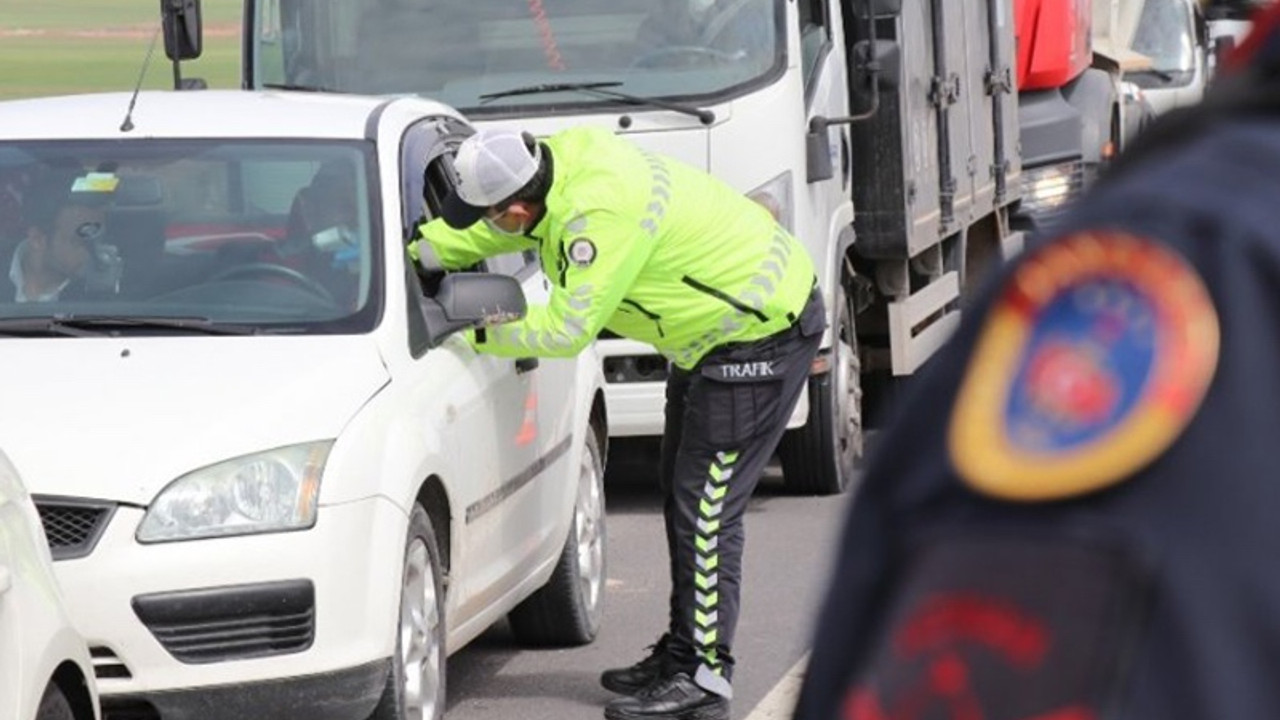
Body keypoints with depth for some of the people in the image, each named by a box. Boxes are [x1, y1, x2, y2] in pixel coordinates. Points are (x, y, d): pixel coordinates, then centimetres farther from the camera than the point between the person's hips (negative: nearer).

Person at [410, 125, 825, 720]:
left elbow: (568, 329, -27)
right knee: (681, 493, 16)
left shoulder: (602, 214, -33)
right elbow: (476, 237, 12)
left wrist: (479, 335, -16)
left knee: (706, 507, -8)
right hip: (720, 323, 11)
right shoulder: (567, 155, -5)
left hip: (764, 331, -11)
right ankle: (681, 653, 25)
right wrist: (408, 254, 5)